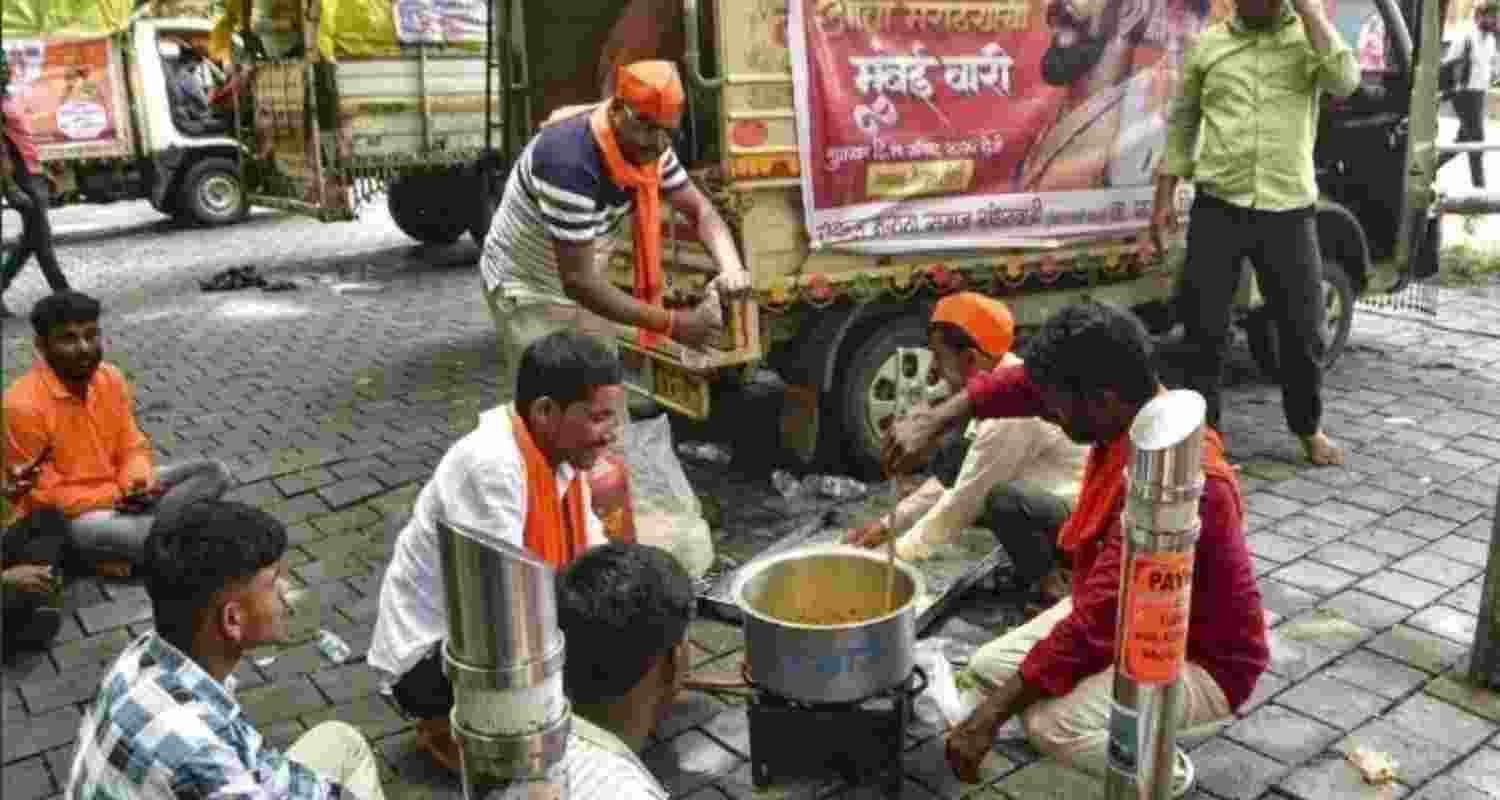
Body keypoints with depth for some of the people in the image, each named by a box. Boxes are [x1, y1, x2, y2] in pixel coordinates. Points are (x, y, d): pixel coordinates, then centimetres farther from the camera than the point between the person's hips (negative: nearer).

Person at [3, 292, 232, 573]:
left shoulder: (111, 378, -2)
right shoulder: (23, 405, -20)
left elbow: (132, 447, 4)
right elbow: (41, 494, -17)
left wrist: (137, 483, -17)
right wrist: (115, 497, -23)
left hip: (119, 493, 7)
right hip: (63, 517, -6)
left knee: (215, 473, -8)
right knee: (87, 531, -41)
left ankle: (134, 530, -18)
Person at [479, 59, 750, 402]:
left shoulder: (649, 147, -10)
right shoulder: (571, 163, -35)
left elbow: (700, 210, -2)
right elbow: (578, 281, -33)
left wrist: (731, 268, -24)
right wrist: (672, 323, -32)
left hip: (582, 284, 8)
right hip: (527, 288, -8)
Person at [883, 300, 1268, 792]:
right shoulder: (1133, 410, -11)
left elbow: (1095, 627, -36)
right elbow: (1027, 384, 5)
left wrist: (989, 719, -30)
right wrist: (934, 420, -8)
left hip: (1199, 661, -9)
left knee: (1050, 722, -31)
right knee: (989, 666, 6)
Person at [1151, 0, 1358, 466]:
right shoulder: (1208, 44, 6)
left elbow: (1345, 83, -17)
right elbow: (1181, 123, 10)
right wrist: (1164, 199, 7)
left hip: (1289, 212, 0)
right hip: (1217, 209, 0)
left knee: (1304, 328, 9)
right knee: (1205, 328, 5)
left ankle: (1308, 428, 29)